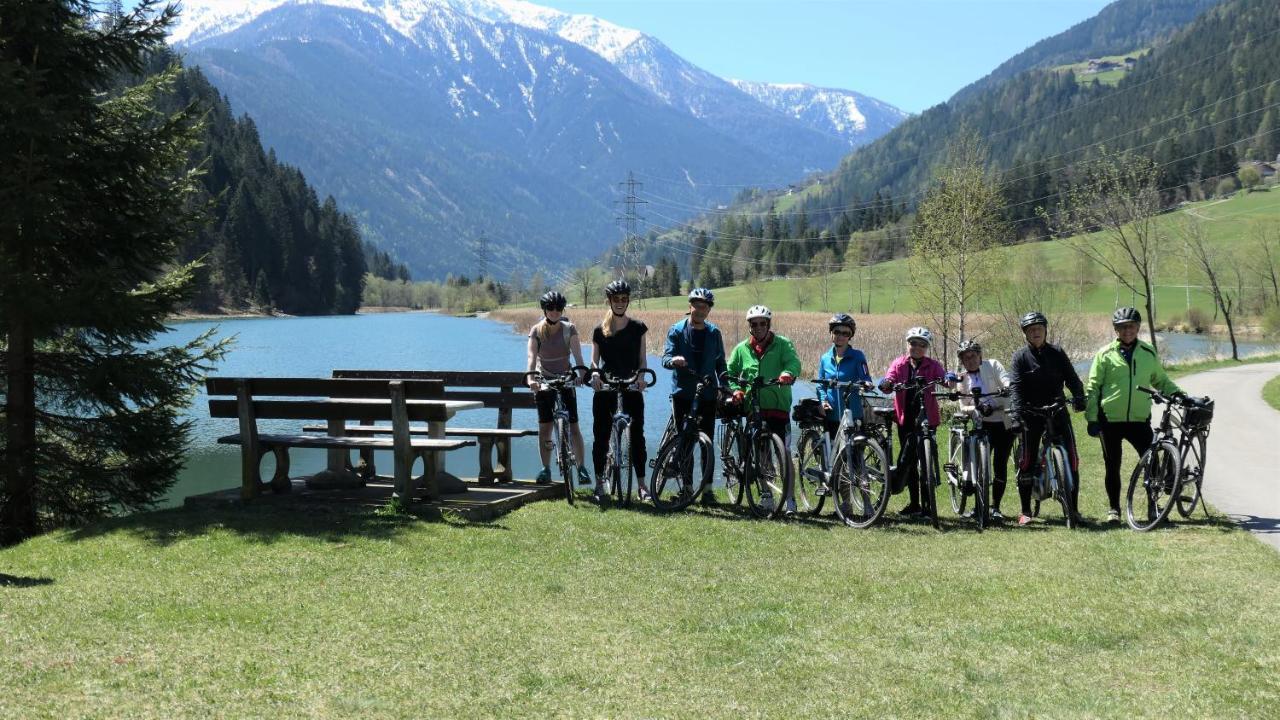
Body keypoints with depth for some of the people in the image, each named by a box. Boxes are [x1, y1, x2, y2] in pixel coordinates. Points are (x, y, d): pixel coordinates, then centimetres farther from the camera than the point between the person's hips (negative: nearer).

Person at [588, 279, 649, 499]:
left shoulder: (638, 327, 6)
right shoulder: (600, 330, 6)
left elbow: (642, 359, 6)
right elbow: (594, 360, 6)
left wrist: (641, 375, -13)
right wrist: (594, 373, -16)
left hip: (631, 388, 0)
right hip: (605, 389, 0)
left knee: (637, 435, -3)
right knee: (601, 435, 2)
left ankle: (641, 483, 1)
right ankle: (599, 480, 13)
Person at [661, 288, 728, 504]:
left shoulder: (714, 333, 10)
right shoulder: (677, 330, 3)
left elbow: (720, 363, 15)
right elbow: (666, 358, -5)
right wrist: (674, 360, -29)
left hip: (707, 395, 1)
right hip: (682, 393, -1)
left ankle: (707, 489, 2)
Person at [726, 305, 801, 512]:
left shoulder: (782, 344, 3)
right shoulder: (741, 349, 11)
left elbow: (794, 362, -13)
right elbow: (730, 372, 12)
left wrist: (788, 373, -36)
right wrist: (736, 390, -7)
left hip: (778, 407, -3)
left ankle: (789, 498, 1)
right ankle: (766, 494, 19)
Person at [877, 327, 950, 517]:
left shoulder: (932, 365, 3)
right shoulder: (899, 364, 7)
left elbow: (942, 377, -14)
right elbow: (889, 382, -7)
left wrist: (949, 378, -37)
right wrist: (885, 383, -31)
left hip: (926, 418, -3)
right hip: (905, 418, 3)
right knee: (907, 462, 8)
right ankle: (914, 503, 19)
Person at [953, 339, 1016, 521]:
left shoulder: (993, 365, 2)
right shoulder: (962, 378, 9)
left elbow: (1007, 382, -13)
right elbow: (964, 407, 2)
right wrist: (979, 408, -18)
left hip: (1004, 423, -2)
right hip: (982, 424, 2)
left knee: (1000, 465, -4)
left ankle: (995, 507, 6)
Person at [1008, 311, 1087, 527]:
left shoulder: (1057, 353, 6)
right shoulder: (1020, 356, 0)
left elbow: (1072, 378, 3)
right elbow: (1015, 386, -10)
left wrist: (1079, 398, -16)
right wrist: (1017, 411, -26)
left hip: (1058, 410, 2)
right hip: (1032, 414, -2)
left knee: (1071, 459, -4)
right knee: (1027, 462, -3)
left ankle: (1074, 509, 6)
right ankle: (1026, 511, 8)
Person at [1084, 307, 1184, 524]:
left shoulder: (1149, 353, 9)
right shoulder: (1105, 354, 1)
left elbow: (1161, 380, 23)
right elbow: (1092, 388, 2)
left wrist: (1177, 393, 7)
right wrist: (1091, 418, -4)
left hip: (1140, 419, 2)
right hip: (1110, 419, -1)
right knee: (1112, 466, 5)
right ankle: (1113, 508, 18)